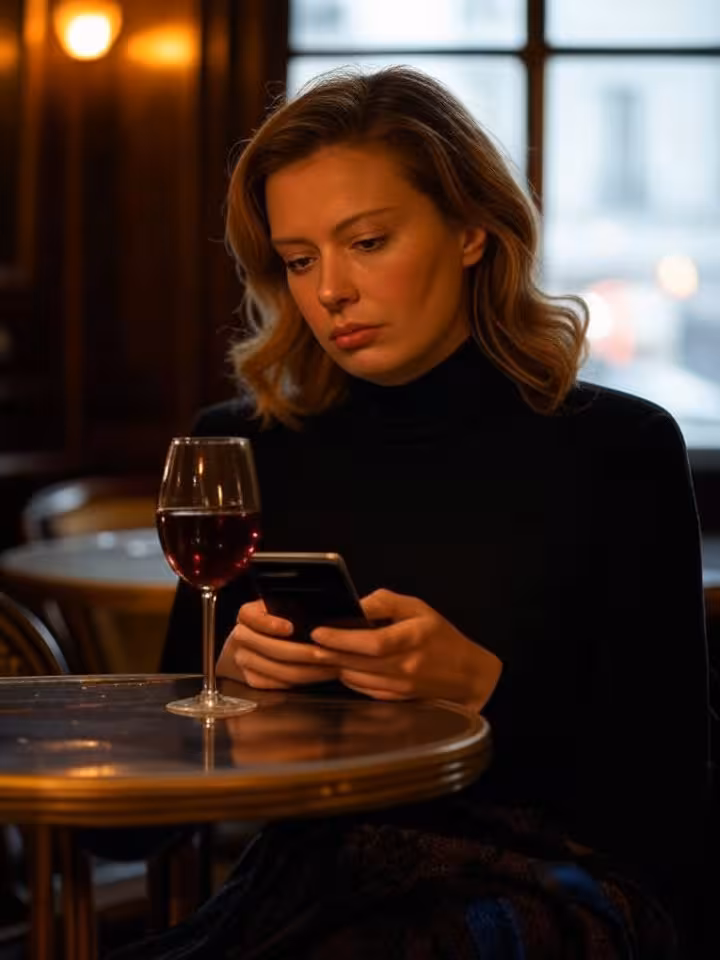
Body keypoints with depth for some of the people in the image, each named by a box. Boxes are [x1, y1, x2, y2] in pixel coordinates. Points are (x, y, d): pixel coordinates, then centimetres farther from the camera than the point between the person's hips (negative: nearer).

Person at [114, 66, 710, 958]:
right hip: (308, 876, 3)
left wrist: (481, 682, -18)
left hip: (545, 882, -3)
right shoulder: (243, 449, 8)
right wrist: (232, 669, -8)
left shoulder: (617, 450, -2)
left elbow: (666, 782, -3)